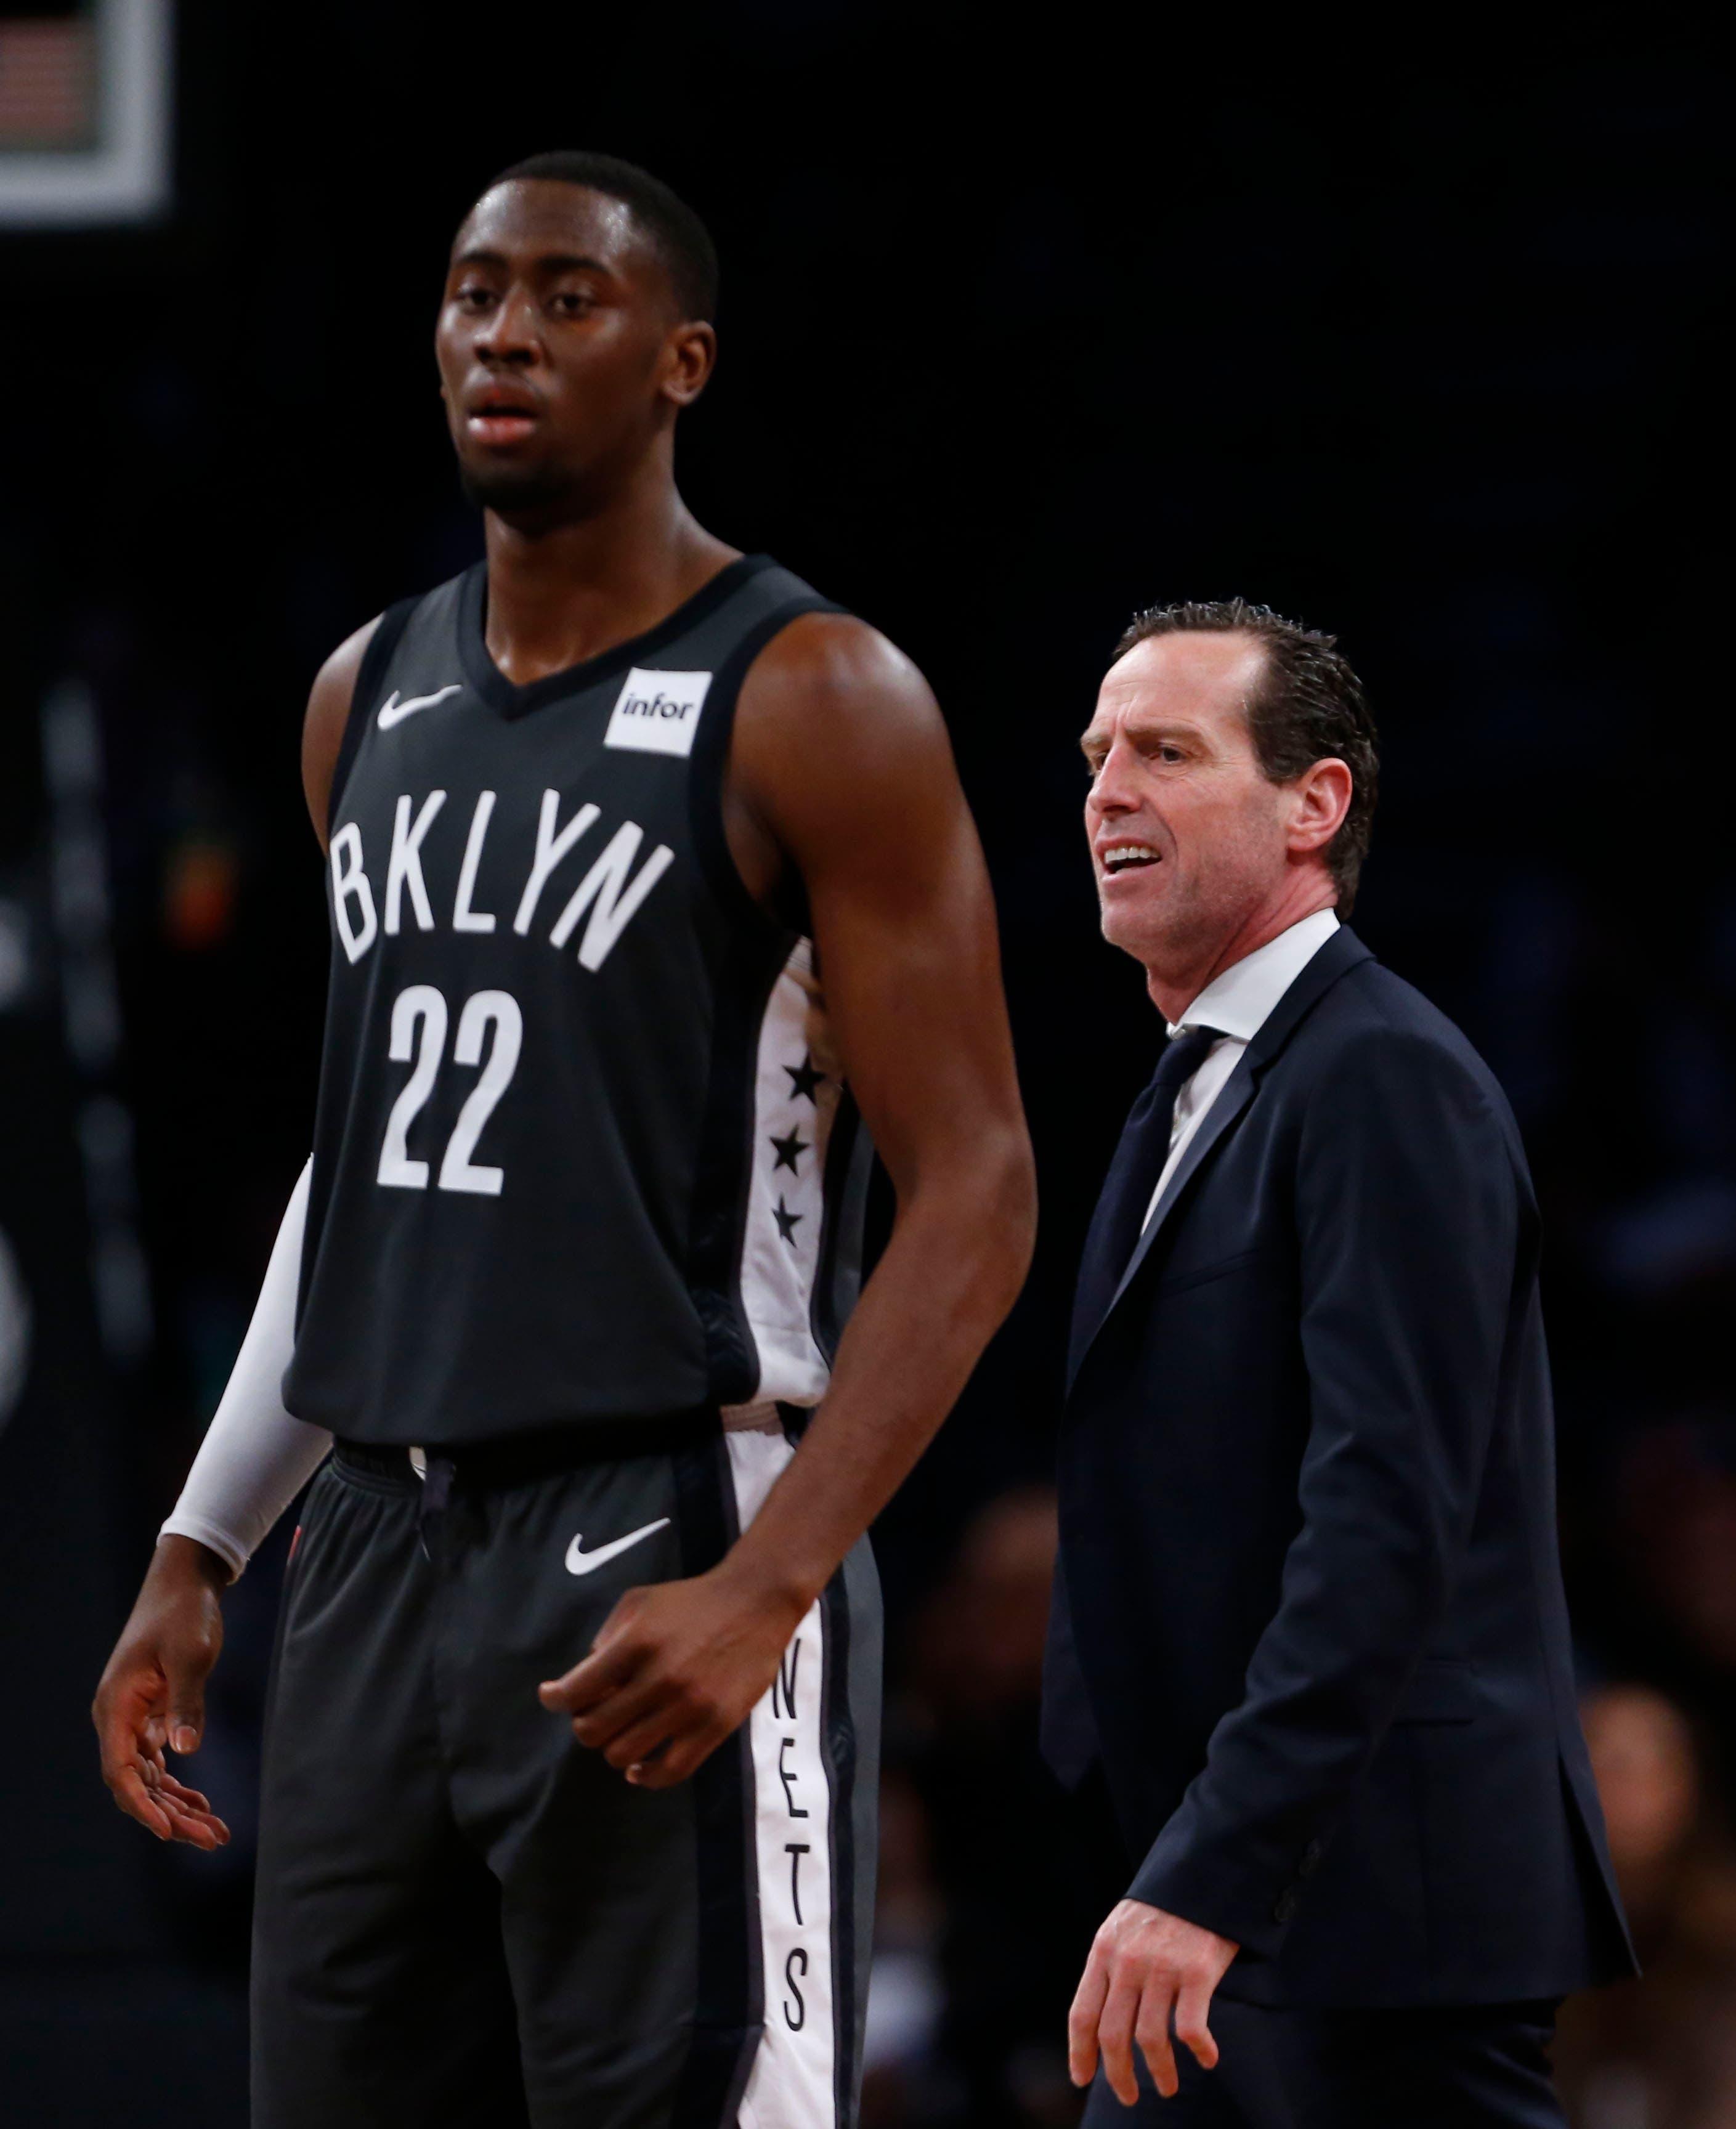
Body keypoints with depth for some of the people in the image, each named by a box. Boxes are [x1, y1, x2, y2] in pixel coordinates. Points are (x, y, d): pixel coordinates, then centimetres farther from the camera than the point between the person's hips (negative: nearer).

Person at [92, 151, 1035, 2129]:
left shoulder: (811, 704, -7)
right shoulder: (369, 699, 14)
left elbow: (974, 1199, -11)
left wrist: (764, 1590, -21)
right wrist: (198, 1547, 18)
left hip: (666, 1548, -7)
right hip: (377, 1554, 7)